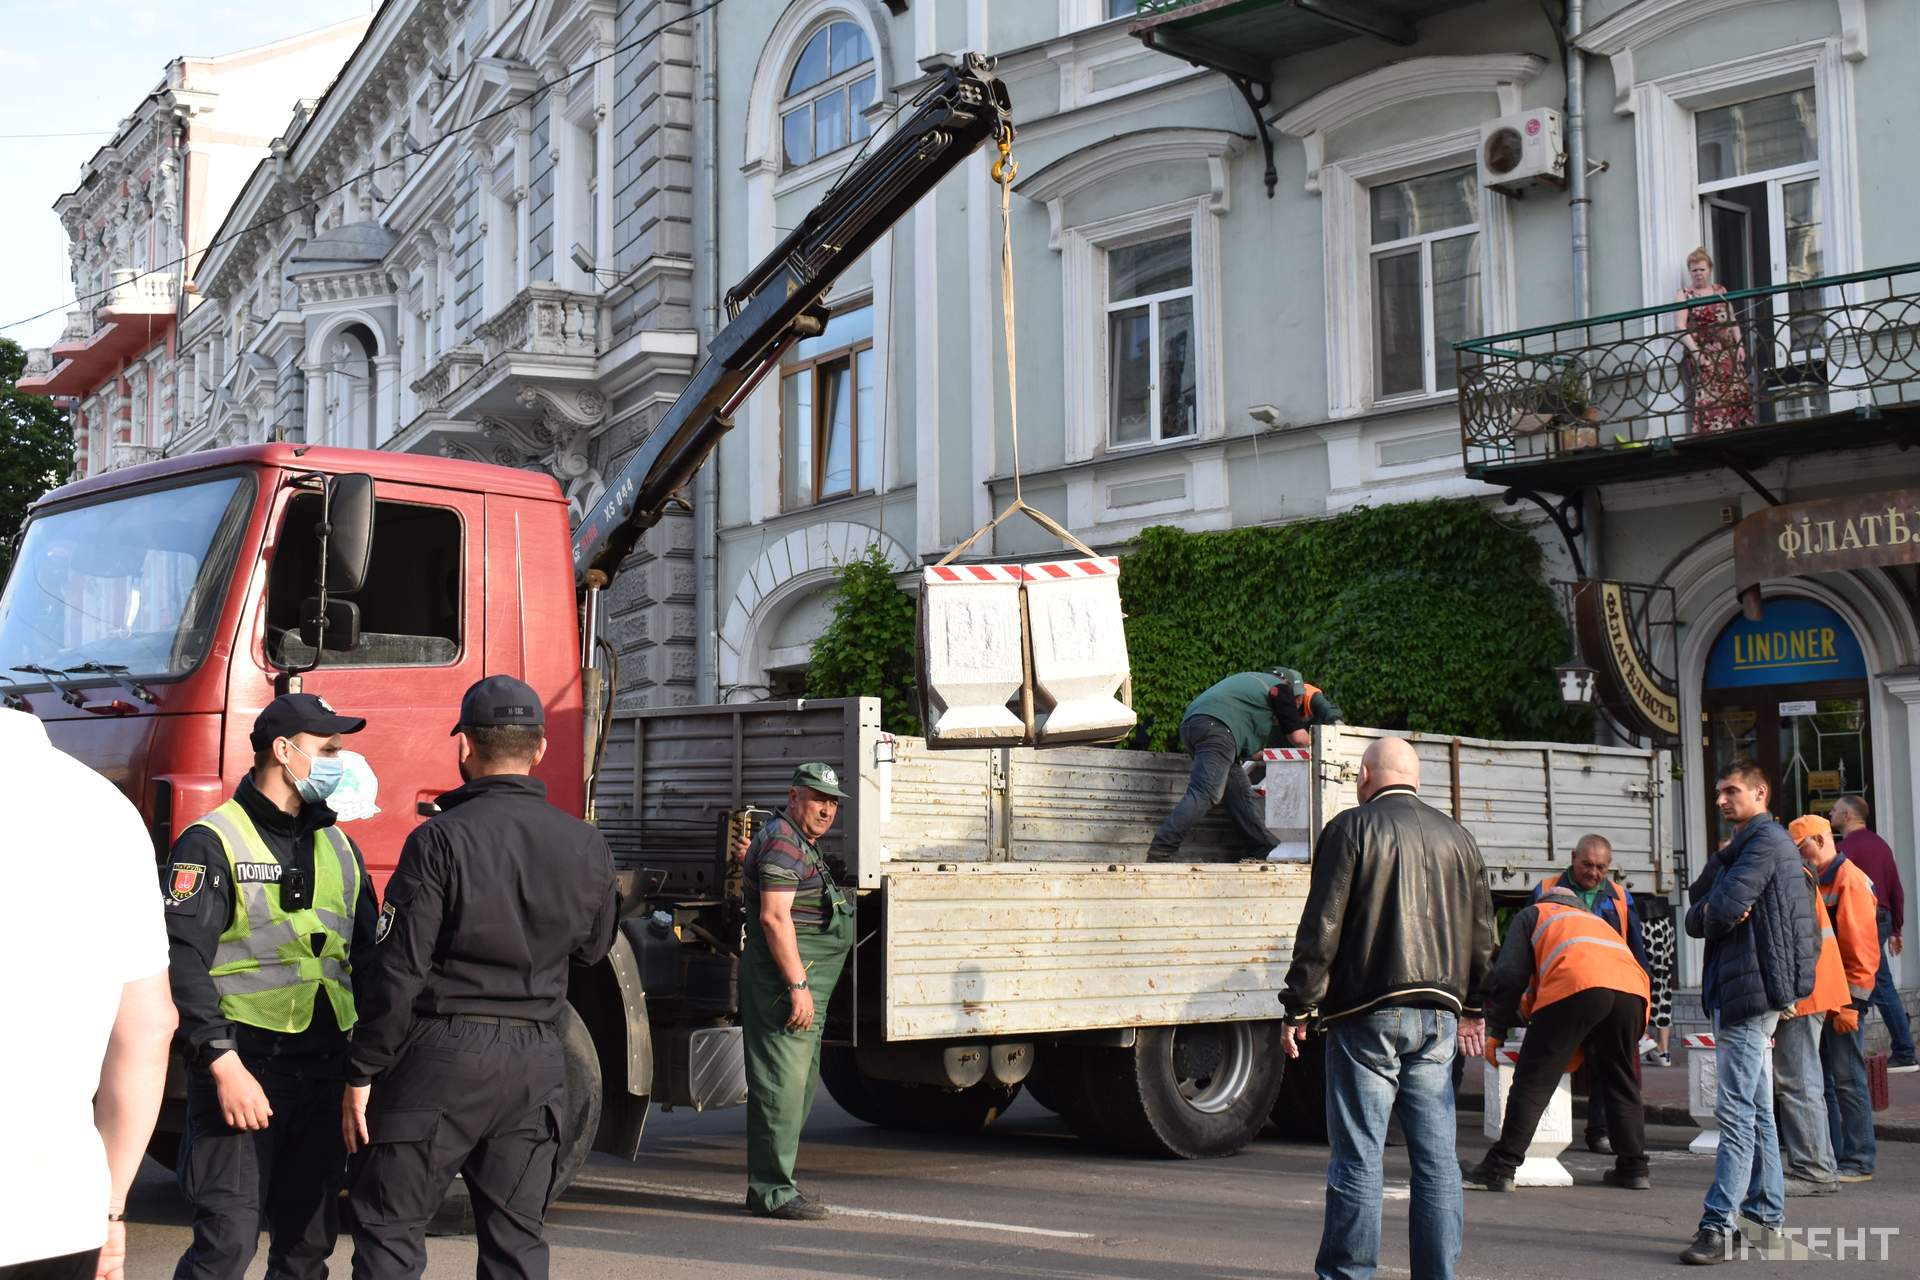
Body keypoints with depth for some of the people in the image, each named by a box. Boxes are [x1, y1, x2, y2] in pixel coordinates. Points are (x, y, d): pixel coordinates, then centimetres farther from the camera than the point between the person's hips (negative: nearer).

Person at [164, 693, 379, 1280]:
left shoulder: (338, 847, 16)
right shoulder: (213, 843, -6)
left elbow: (368, 958, 19)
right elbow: (182, 964, -14)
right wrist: (225, 1066, -21)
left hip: (324, 1071, 7)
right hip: (244, 1064, -6)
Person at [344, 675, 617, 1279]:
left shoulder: (440, 839, -11)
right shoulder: (587, 847, 3)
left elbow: (398, 969, -13)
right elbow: (592, 949, 17)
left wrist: (362, 1072, -7)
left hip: (441, 1052, -4)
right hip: (536, 1062, 5)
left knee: (388, 1226, 5)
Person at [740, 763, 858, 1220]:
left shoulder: (803, 844, 21)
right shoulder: (783, 841, -12)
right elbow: (774, 917, -21)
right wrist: (798, 985, -23)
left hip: (804, 984, 11)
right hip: (785, 978, -11)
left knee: (799, 1084, 14)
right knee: (782, 1084, -10)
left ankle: (770, 1187, 20)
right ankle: (772, 1192, -8)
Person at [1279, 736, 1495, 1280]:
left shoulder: (1351, 828, -3)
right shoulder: (1456, 836, 14)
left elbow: (1322, 925, -8)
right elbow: (1481, 932, 18)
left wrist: (1299, 1007, -4)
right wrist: (1473, 1010, 27)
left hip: (1369, 1013, -5)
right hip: (1438, 1014, 5)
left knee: (1358, 1154, -2)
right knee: (1436, 1154, 7)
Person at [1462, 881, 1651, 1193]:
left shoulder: (1533, 914, 30)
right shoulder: (1596, 920, 44)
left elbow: (1508, 976, 18)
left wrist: (1496, 1032, 24)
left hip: (1576, 985, -5)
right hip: (1633, 989, 5)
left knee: (1533, 1082, -2)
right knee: (1621, 1084, 21)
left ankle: (1500, 1168, -4)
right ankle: (1634, 1167, 22)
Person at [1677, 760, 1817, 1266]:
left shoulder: (1766, 840, -10)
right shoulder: (1740, 847, 22)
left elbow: (1724, 909, -20)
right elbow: (1696, 917, 14)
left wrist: (1710, 913, 1)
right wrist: (1708, 915, -6)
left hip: (1751, 987, -11)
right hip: (1738, 990, 11)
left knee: (1736, 1109, -12)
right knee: (1756, 1109, 13)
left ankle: (1719, 1225, -14)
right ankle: (1767, 1219, 19)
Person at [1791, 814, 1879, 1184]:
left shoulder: (1850, 881, -10)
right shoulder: (1814, 881, 18)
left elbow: (1862, 949, -16)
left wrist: (1849, 1004, -18)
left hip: (1840, 999, -9)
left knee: (1847, 1079, -6)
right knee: (1819, 1077, 10)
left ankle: (1858, 1161, -1)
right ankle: (1828, 1157, 16)